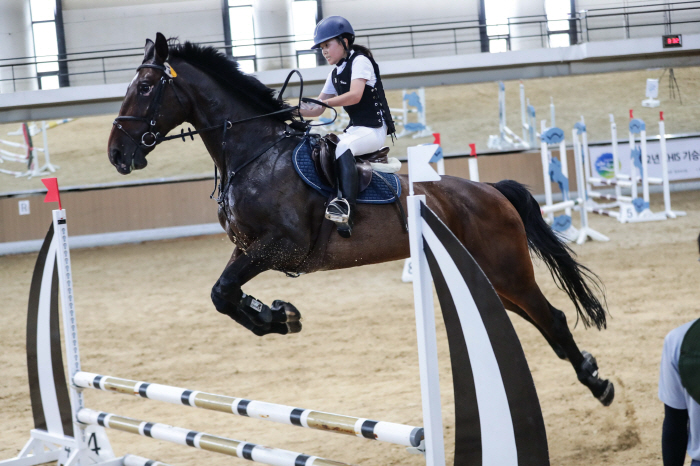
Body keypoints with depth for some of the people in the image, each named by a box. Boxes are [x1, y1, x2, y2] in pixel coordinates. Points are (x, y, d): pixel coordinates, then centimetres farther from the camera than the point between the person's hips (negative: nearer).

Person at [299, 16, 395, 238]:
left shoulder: (360, 61, -7)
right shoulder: (335, 75, 18)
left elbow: (355, 95, -24)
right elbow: (317, 110, 15)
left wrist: (324, 103, -29)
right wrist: (296, 110, -4)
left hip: (373, 129, -10)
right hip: (354, 130, 10)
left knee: (342, 148, -35)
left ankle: (346, 207, -49)